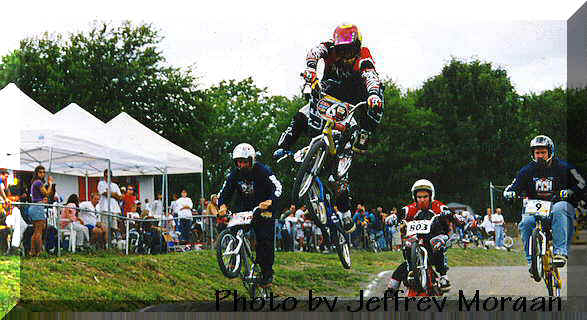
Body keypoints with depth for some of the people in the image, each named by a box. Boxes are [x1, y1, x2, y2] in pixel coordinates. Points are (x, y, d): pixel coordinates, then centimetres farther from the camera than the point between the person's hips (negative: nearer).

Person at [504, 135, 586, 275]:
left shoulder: (563, 167, 2)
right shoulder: (527, 170, 10)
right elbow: (512, 188, 11)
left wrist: (567, 192, -21)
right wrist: (510, 193, -14)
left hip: (558, 203, -3)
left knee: (559, 209, -38)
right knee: (525, 224, -28)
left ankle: (561, 252, -42)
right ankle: (532, 261, -17)